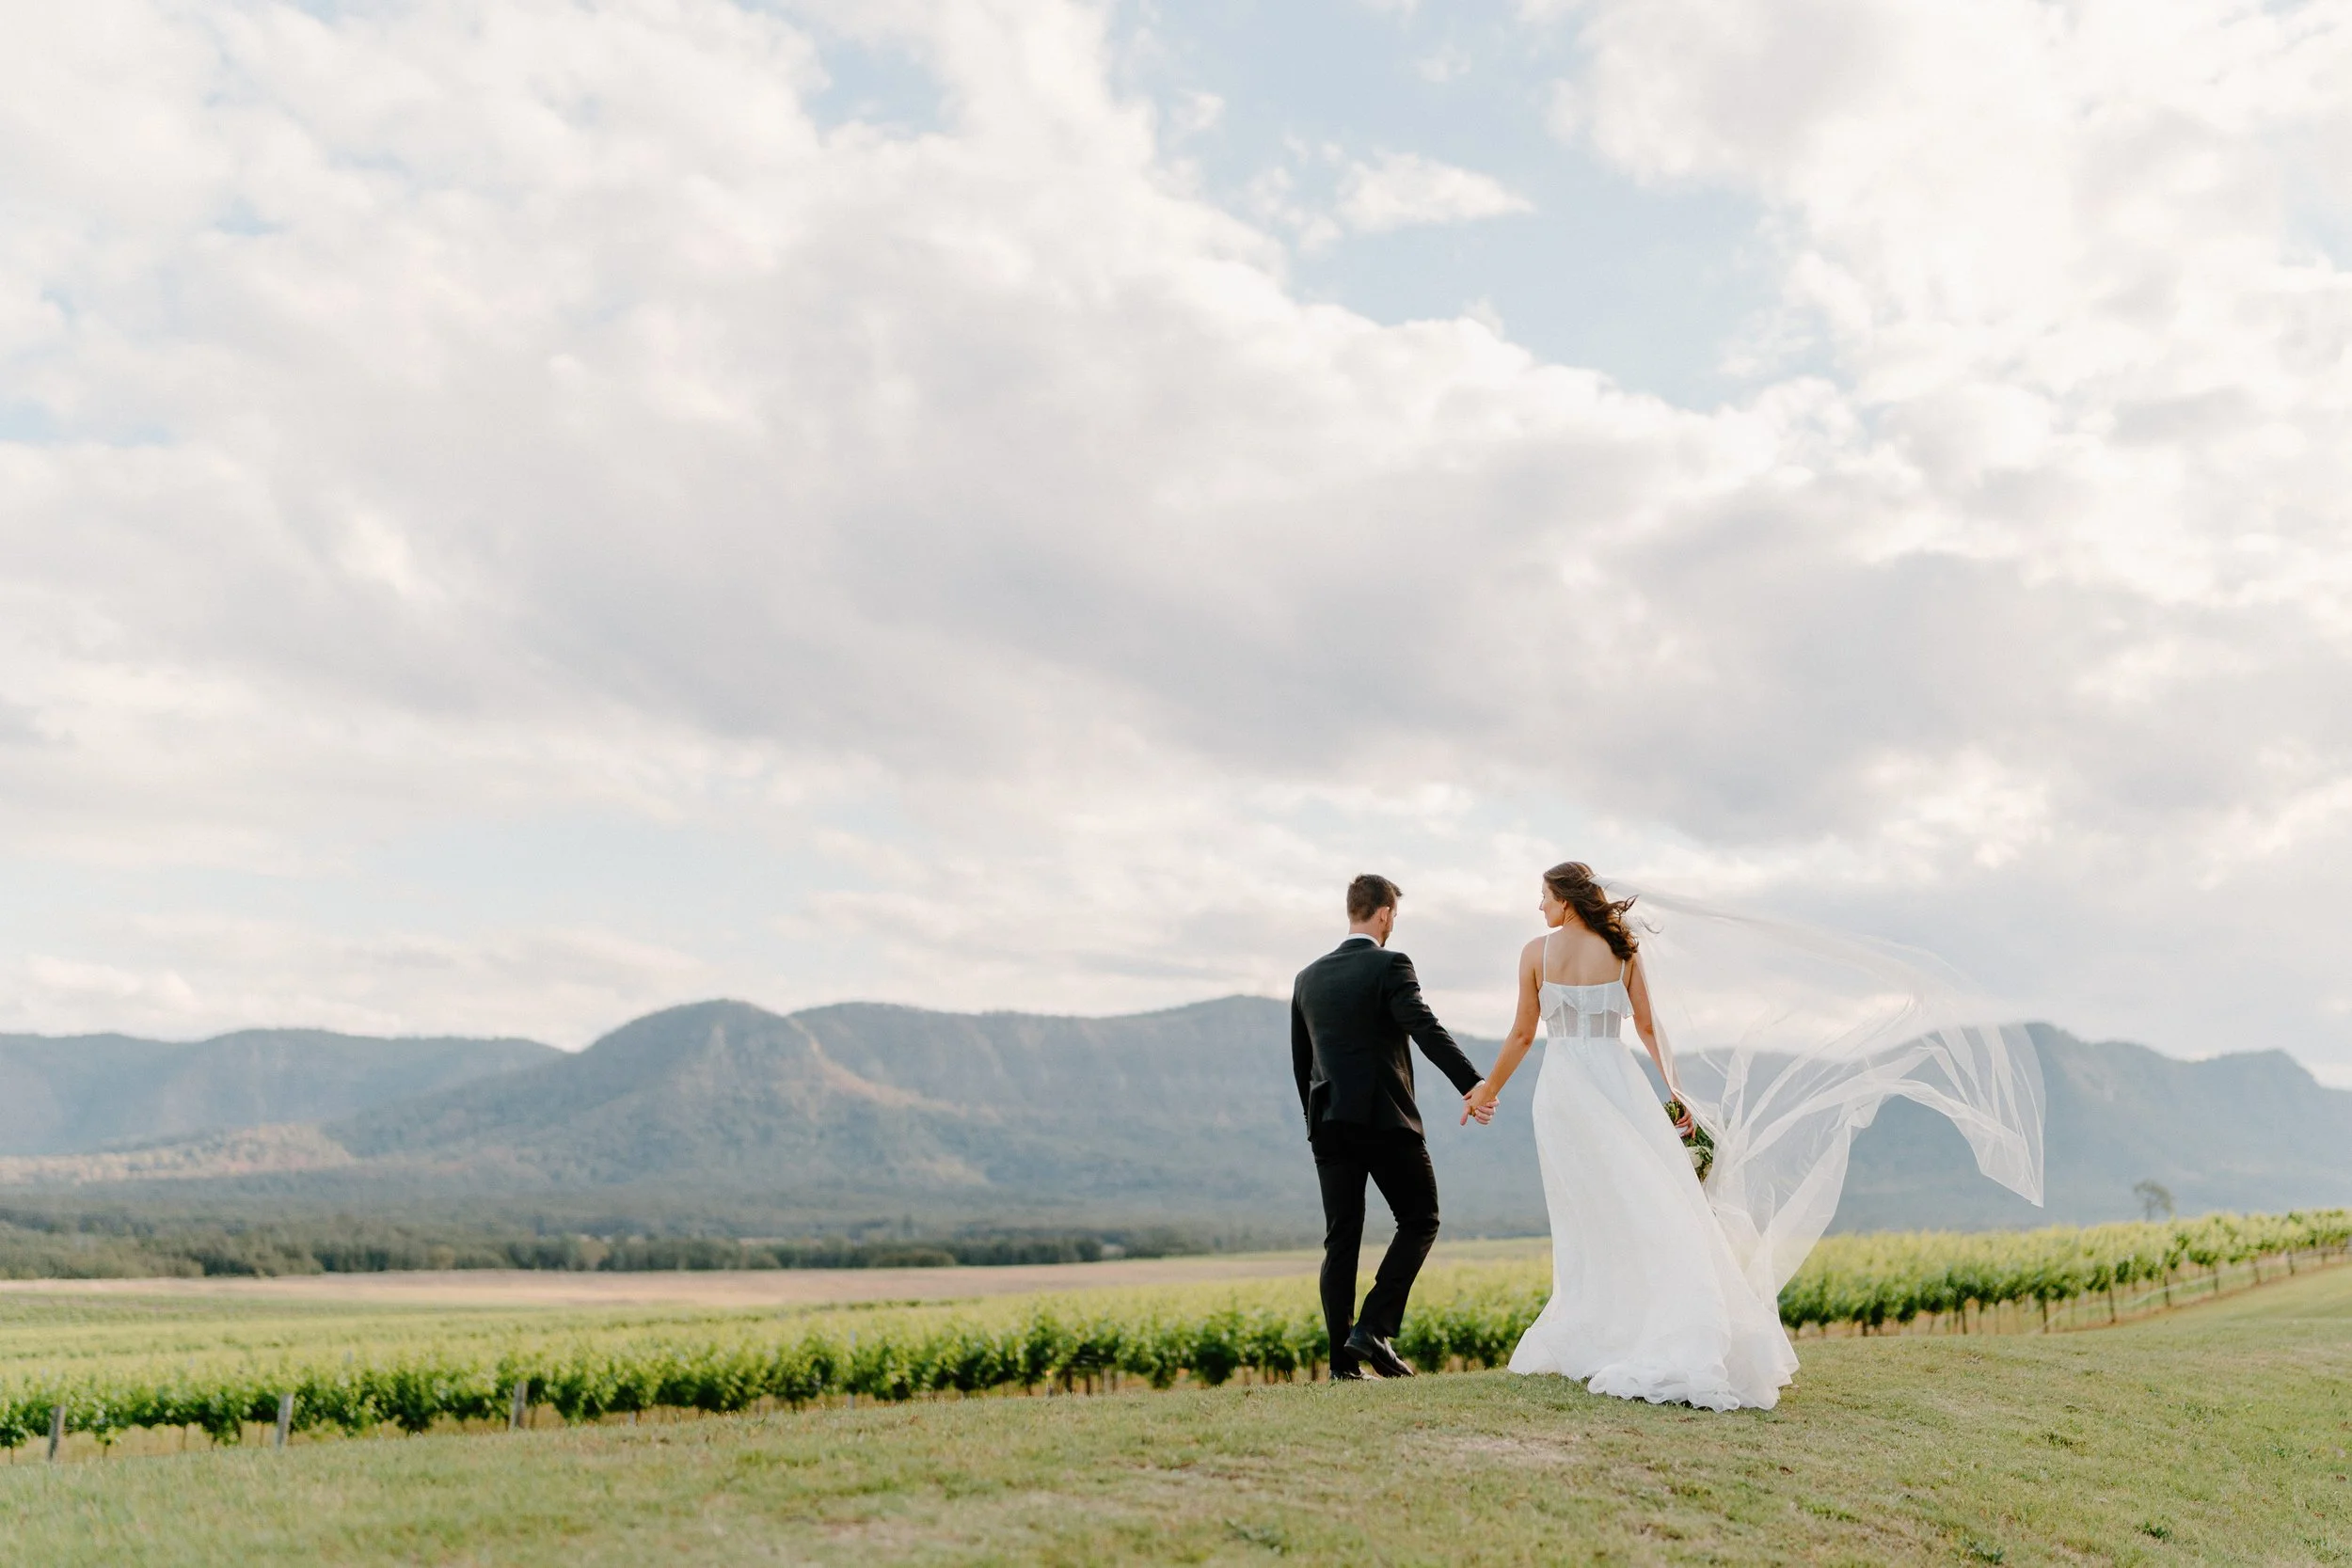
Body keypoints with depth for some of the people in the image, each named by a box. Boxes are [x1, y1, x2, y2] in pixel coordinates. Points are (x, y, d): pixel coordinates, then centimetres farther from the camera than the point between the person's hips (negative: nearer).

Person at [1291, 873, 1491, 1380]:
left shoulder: (1308, 977, 12)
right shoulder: (1390, 965, -6)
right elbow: (1427, 1030, -20)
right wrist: (1473, 1085, -25)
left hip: (1328, 1123, 5)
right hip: (1385, 1118, -5)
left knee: (1341, 1238, 7)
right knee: (1419, 1221, 8)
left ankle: (1343, 1359, 5)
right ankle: (1374, 1329, -5)